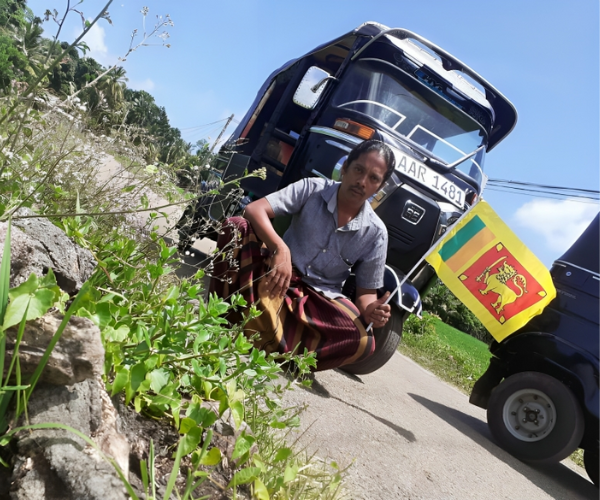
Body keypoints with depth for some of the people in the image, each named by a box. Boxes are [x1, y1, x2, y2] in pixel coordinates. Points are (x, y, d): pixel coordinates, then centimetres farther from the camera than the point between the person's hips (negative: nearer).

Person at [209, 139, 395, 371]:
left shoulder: (375, 233, -7)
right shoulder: (313, 189, -10)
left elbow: (366, 291, -2)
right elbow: (254, 209, -20)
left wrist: (370, 310, -26)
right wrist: (281, 249, -38)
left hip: (318, 298, 1)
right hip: (275, 277, 0)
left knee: (362, 340, -29)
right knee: (236, 225, -25)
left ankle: (261, 340, -24)